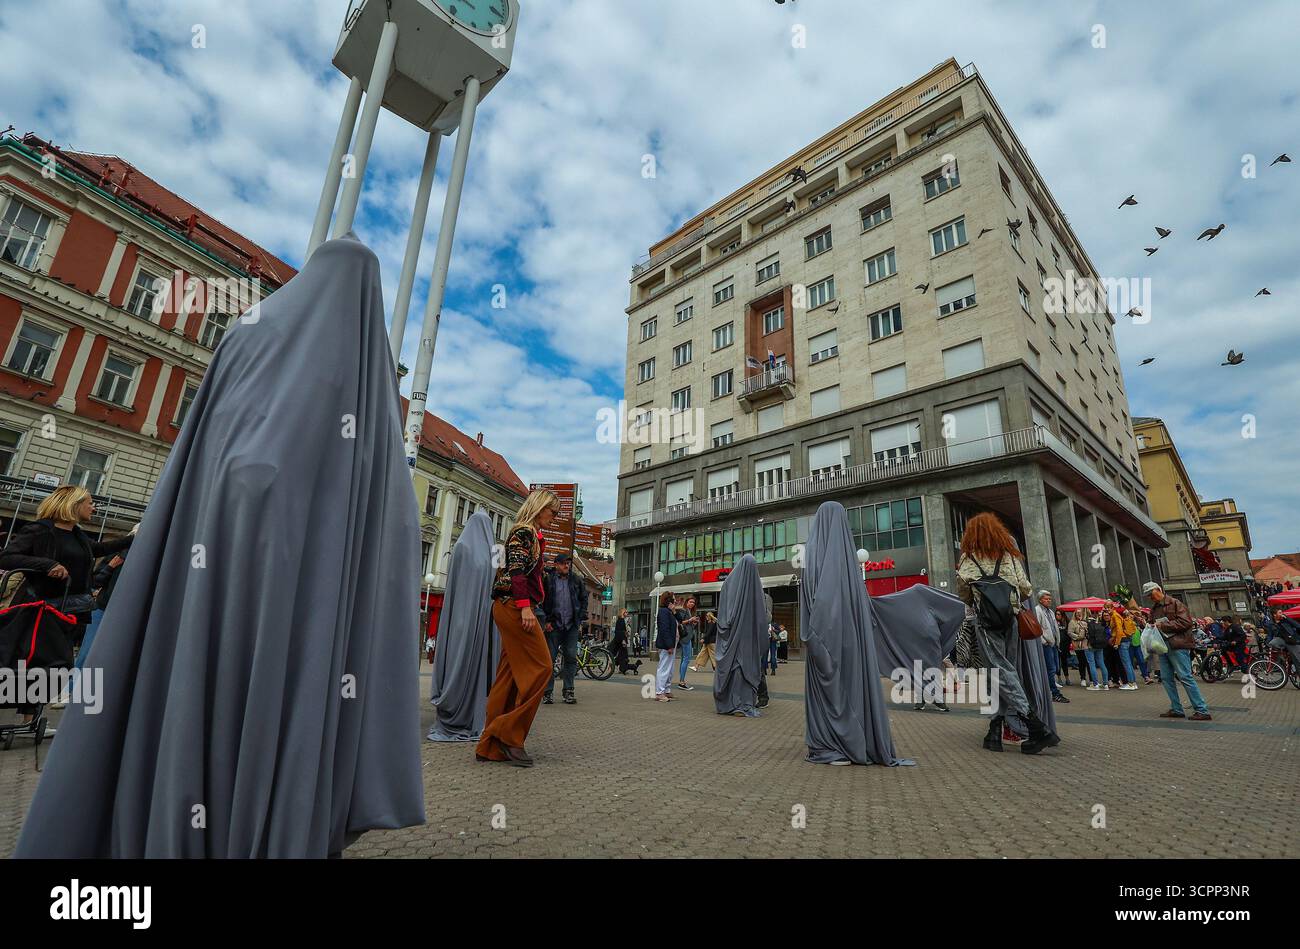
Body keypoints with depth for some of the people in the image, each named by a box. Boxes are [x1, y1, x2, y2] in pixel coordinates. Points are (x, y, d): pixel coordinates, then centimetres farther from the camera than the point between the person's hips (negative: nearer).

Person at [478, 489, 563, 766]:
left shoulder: (531, 535, 23)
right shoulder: (524, 532, -6)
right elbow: (517, 570, -17)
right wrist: (525, 606, -24)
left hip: (510, 608, 10)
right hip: (514, 605, -10)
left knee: (510, 675, 7)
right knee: (541, 666, -9)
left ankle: (491, 745, 10)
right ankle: (509, 732, -5)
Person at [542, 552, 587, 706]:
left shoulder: (576, 580, 8)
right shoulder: (547, 579, -1)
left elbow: (584, 599, 14)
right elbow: (541, 601, -1)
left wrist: (581, 619, 6)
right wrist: (547, 621, -6)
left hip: (571, 625, 3)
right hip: (553, 625, -2)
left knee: (571, 658, 0)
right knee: (550, 658, 0)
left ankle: (568, 691, 9)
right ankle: (547, 692, 8)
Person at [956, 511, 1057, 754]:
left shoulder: (968, 558, 1)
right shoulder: (1010, 554, 8)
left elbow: (963, 594, 8)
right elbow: (1025, 588, 8)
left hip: (986, 620, -4)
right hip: (1011, 619, 4)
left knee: (1002, 672, -4)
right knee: (1005, 669, 9)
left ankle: (1034, 727, -17)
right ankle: (995, 730, 10)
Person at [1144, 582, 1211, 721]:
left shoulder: (1175, 603, -4)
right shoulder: (1154, 609, 18)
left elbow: (1186, 622, -14)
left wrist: (1163, 625, -15)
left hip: (1177, 645, -8)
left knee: (1185, 677, -8)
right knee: (1166, 678, 8)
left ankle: (1202, 711, -2)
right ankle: (1176, 709, 14)